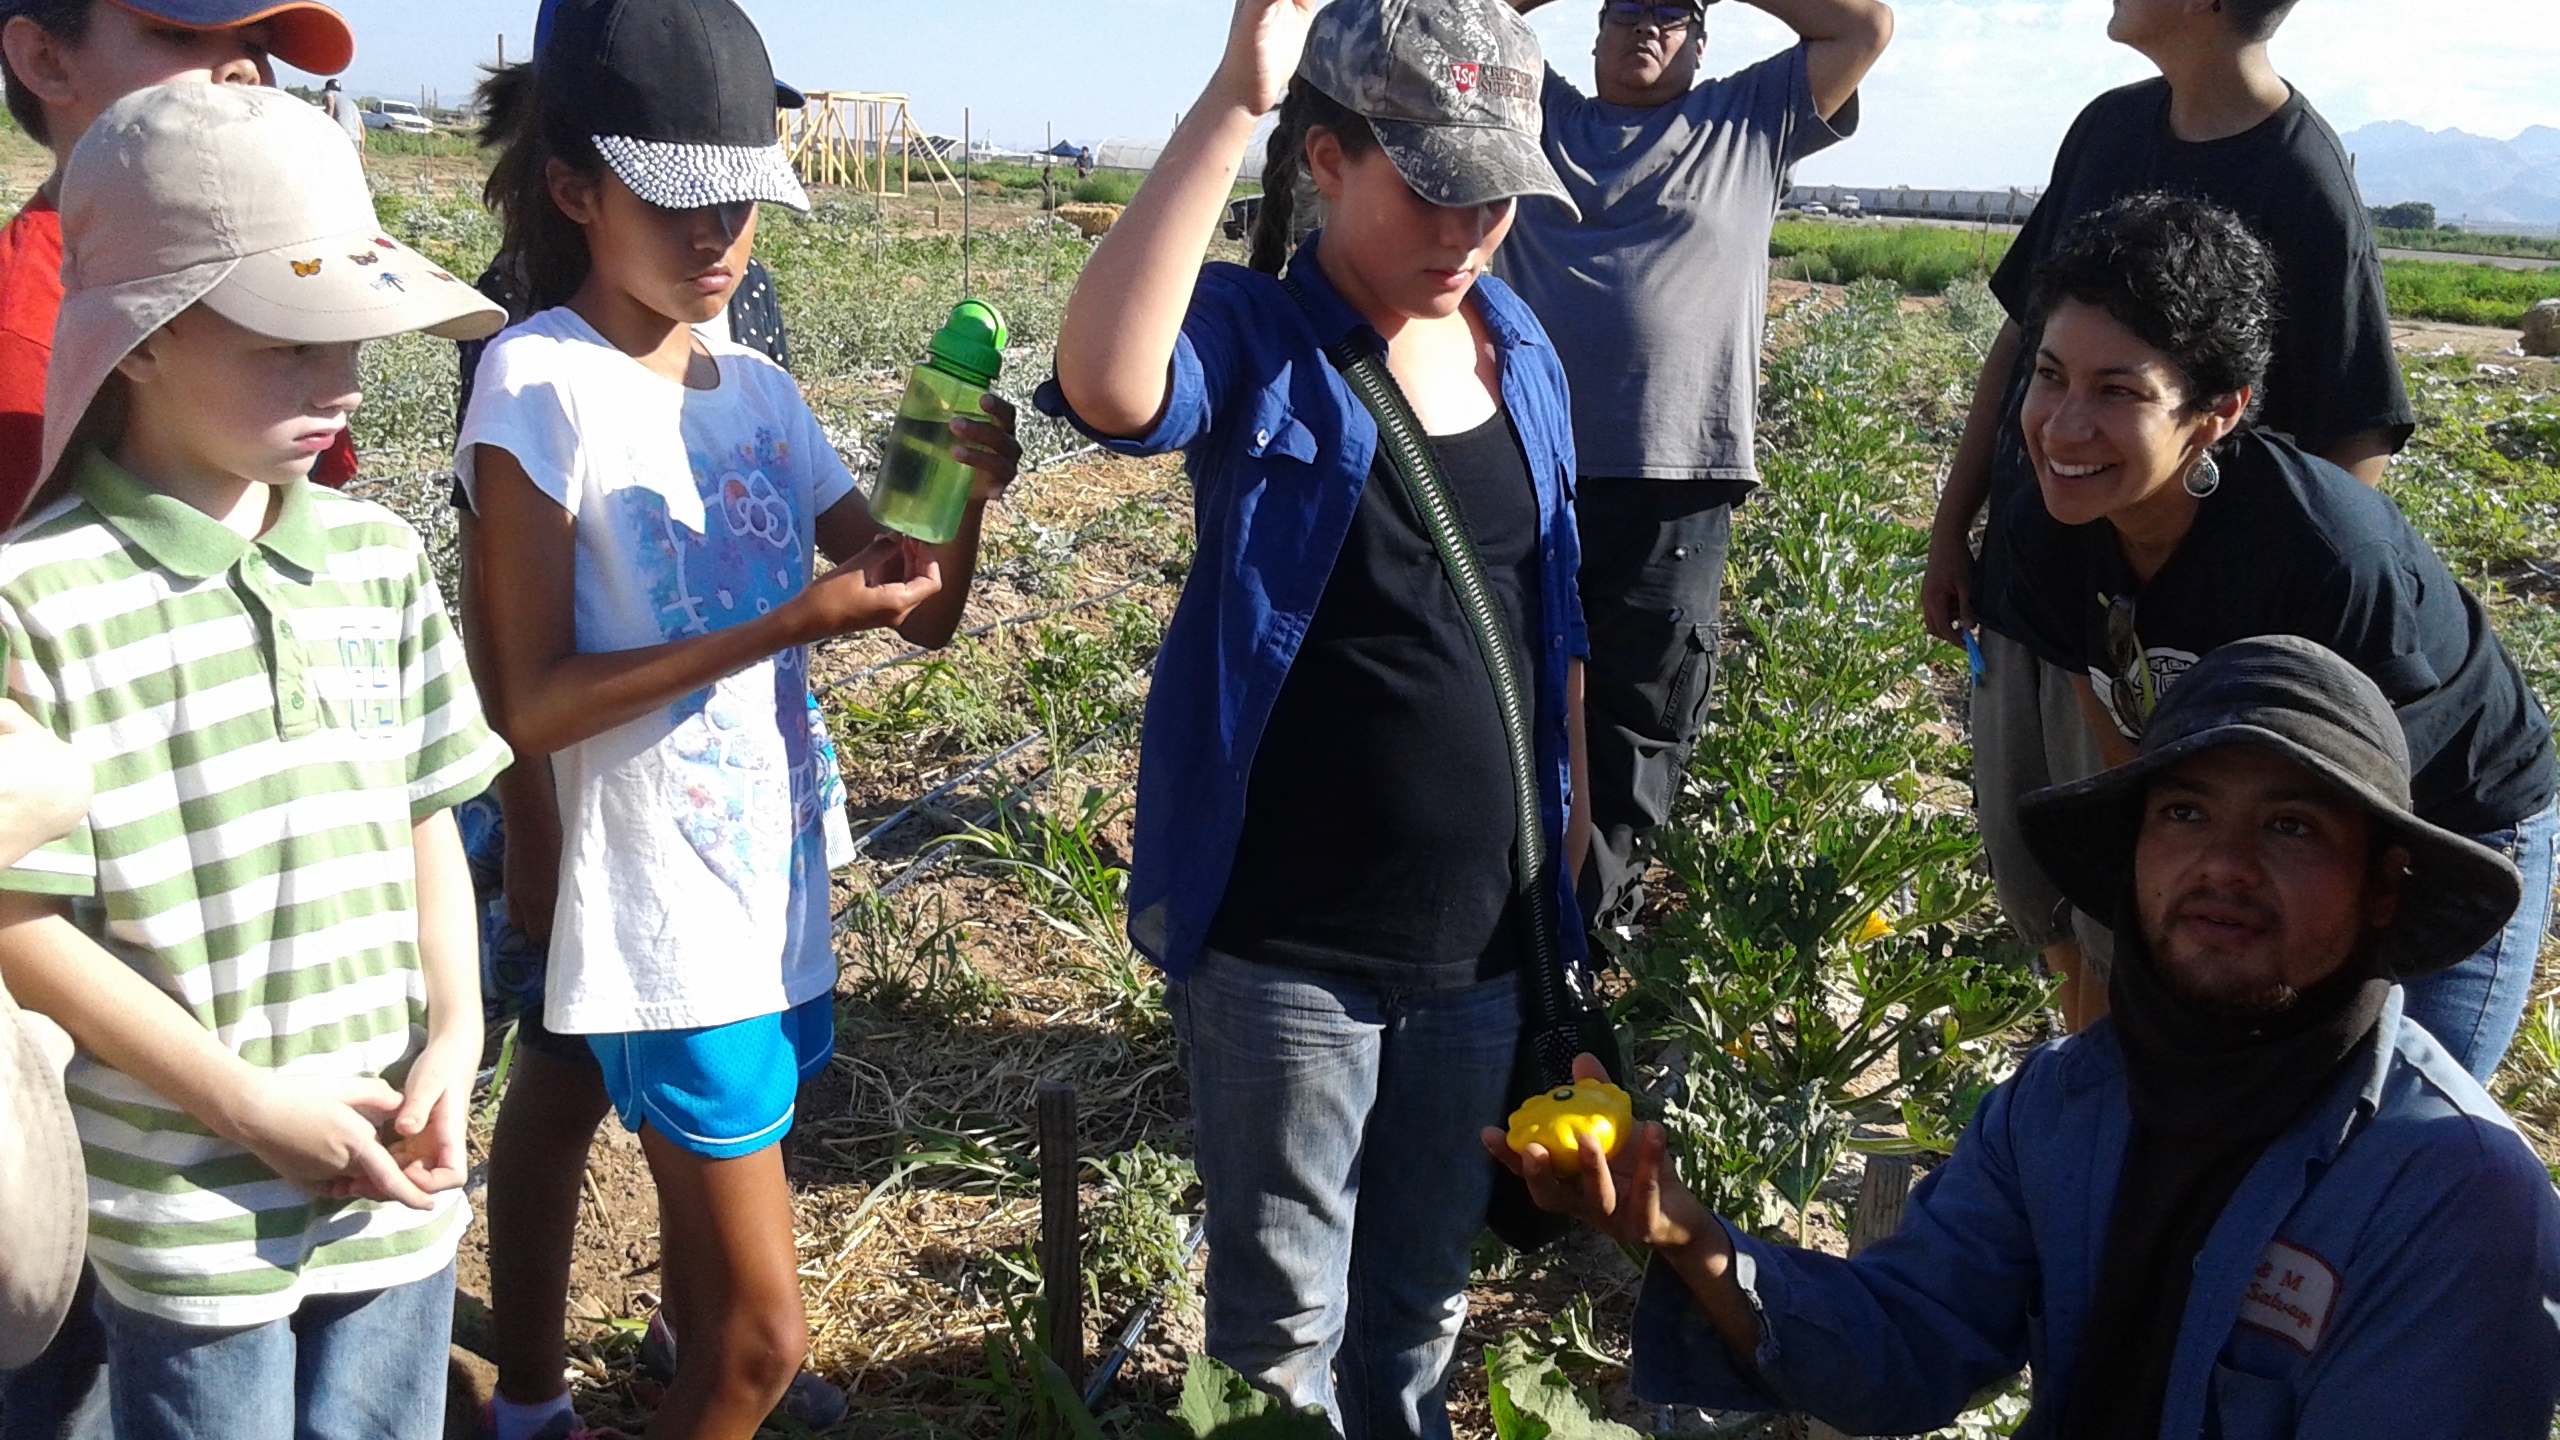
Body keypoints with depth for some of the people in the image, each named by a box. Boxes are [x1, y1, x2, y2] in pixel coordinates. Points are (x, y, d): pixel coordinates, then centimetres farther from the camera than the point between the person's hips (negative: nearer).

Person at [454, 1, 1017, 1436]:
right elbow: (533, 699, -16)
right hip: (669, 925, -6)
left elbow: (924, 616, 9)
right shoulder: (542, 381, -12)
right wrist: (787, 624, -24)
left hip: (785, 899, 6)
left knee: (719, 1312, 18)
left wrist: (966, 496, -11)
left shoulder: (759, 386, 7)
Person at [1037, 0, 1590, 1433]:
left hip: (1481, 931, 5)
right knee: (1285, 1313, 12)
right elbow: (1106, 384, -37)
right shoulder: (1256, 339, -12)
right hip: (1285, 941, -5)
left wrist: (1573, 806, 15)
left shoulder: (1522, 346, 4)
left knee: (1426, 1288, 22)